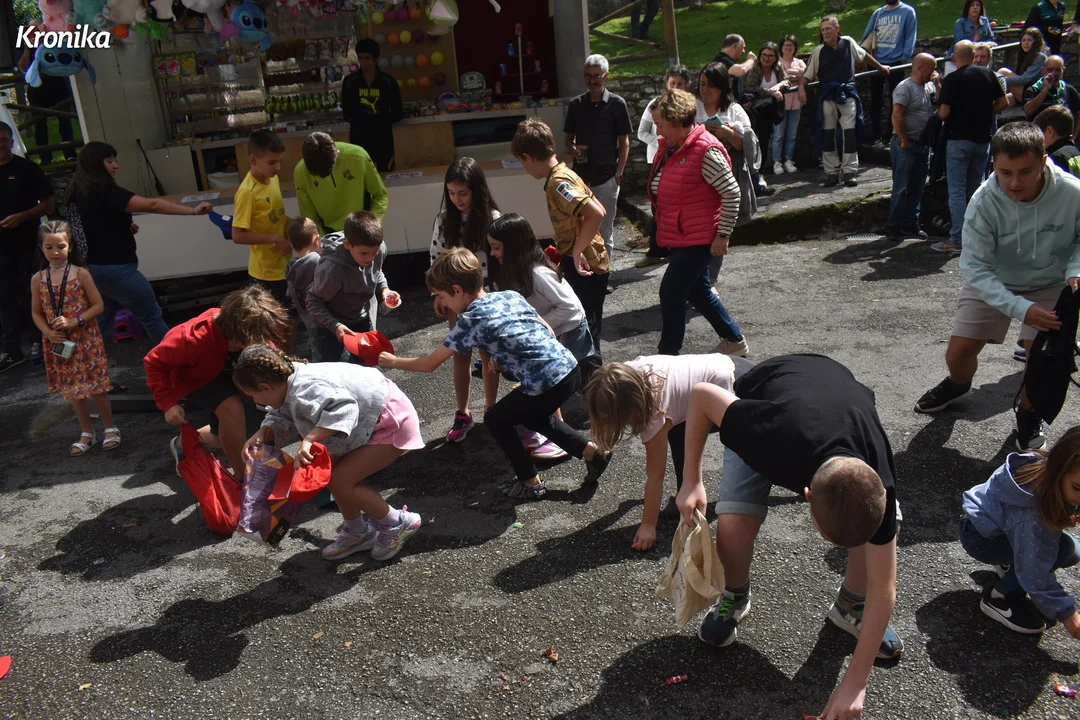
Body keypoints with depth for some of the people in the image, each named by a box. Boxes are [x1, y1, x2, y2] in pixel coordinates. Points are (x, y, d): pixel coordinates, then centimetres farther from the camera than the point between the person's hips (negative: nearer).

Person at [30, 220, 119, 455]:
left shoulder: (81, 274, -8)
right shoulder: (38, 280, 1)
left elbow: (98, 306, -8)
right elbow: (36, 313, 7)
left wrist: (74, 321, -19)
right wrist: (48, 332, -10)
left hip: (86, 339, -3)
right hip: (59, 343, 3)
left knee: (96, 387, 1)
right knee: (73, 390, 12)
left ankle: (110, 428, 19)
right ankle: (87, 433, 25)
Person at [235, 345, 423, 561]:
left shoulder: (305, 392, -32)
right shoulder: (292, 387, 0)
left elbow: (342, 408, -46)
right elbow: (281, 418, 8)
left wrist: (308, 440, -50)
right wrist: (260, 434, -12)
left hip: (393, 424, -11)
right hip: (372, 419, 11)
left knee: (340, 481, -12)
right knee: (331, 471, 11)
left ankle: (398, 523, 7)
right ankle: (357, 532, 28)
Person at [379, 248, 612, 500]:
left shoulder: (470, 320, -7)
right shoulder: (511, 295, 12)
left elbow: (429, 364, 0)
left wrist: (392, 361, 15)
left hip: (548, 384, -8)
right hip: (570, 368, 8)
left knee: (495, 420, 17)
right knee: (534, 417, 33)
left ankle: (531, 484, 23)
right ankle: (593, 453, 30)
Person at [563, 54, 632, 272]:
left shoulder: (616, 104, 0)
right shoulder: (576, 104, 8)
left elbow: (624, 142, 1)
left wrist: (618, 173, -7)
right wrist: (573, 148, -8)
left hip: (606, 178, -3)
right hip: (580, 176, 3)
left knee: (604, 230, 4)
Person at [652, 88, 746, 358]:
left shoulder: (705, 150, -20)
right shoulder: (668, 146, 8)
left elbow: (731, 192, -19)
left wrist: (723, 234, -18)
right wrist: (662, 229, 19)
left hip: (698, 238, -9)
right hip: (677, 235, 9)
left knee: (671, 293, -8)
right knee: (698, 291, 18)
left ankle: (667, 354, 7)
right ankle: (734, 340, 34)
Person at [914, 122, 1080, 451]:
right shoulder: (984, 202, -30)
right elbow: (975, 268, -27)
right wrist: (1021, 308, -37)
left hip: (1049, 285, 0)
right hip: (992, 282, 0)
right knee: (958, 353, -1)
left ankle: (1029, 413, 19)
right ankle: (958, 384, 39)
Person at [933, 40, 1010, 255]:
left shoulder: (951, 80, -11)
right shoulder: (988, 75, 4)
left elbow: (944, 114, -14)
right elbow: (1003, 103, 5)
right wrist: (984, 114, 17)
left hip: (959, 139, -5)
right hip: (983, 139, 5)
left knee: (957, 191, -4)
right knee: (976, 189, 15)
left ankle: (958, 239, -8)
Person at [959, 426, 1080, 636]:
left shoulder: (1046, 469, -18)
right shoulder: (1029, 516, -38)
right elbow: (1035, 570, -30)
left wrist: (1063, 518, -13)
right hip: (980, 537, -8)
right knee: (1063, 549, -25)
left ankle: (1008, 563, 17)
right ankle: (998, 599, -11)